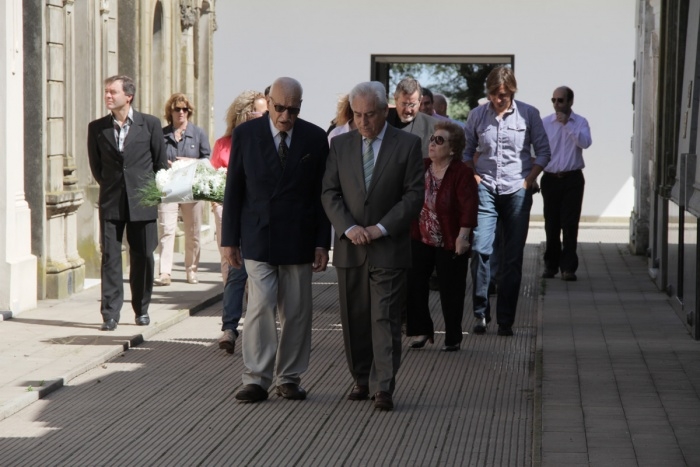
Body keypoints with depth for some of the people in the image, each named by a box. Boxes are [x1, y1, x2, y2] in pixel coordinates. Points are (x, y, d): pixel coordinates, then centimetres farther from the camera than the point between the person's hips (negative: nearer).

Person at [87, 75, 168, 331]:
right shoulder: (97, 127, 4)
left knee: (143, 257, 5)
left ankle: (142, 310, 19)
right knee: (110, 257, -3)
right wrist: (110, 186, 10)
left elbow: (161, 162, 6)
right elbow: (95, 165, 13)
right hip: (111, 203, 1)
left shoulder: (150, 124, 0)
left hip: (142, 201, -1)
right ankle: (110, 314, -1)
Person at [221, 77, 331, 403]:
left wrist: (322, 243, 0)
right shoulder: (246, 134, 0)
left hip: (298, 241, 1)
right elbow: (233, 190, 4)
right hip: (257, 239, -1)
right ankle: (256, 379, -3)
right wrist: (229, 239, 1)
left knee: (296, 312, 4)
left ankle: (289, 378, 15)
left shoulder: (315, 138, 2)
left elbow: (322, 193, 5)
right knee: (260, 306, -10)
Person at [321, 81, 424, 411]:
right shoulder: (340, 145, 8)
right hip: (350, 247, 3)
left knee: (386, 319, -7)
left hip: (389, 248, -3)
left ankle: (383, 387, -7)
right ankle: (361, 380, 21)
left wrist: (382, 228, -13)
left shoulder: (407, 145, -1)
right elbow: (329, 193, 5)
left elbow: (414, 194, -4)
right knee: (354, 320, 9)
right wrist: (349, 228, -11)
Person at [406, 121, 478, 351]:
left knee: (451, 291, 4)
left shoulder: (462, 173, -13)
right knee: (413, 285, 0)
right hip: (420, 239, 5)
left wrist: (463, 237, -28)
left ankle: (453, 338, 18)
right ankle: (422, 330, 15)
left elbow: (469, 207, -20)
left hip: (450, 244, -5)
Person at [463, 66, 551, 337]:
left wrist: (528, 181, -3)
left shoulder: (528, 114, 1)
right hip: (485, 190, 0)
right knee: (480, 249, -14)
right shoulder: (477, 115, 5)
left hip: (517, 191, 0)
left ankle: (505, 320, 8)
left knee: (512, 258, 1)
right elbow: (466, 151, 14)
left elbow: (543, 151, 6)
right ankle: (481, 312, -3)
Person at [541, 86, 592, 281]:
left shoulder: (580, 122, 2)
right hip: (550, 178, 1)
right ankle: (550, 265, 18)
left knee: (570, 225, -3)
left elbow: (585, 142, -16)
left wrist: (567, 124, -16)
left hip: (572, 179, -1)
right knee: (551, 224, 7)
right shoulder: (545, 123, 4)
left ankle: (568, 267, 1)